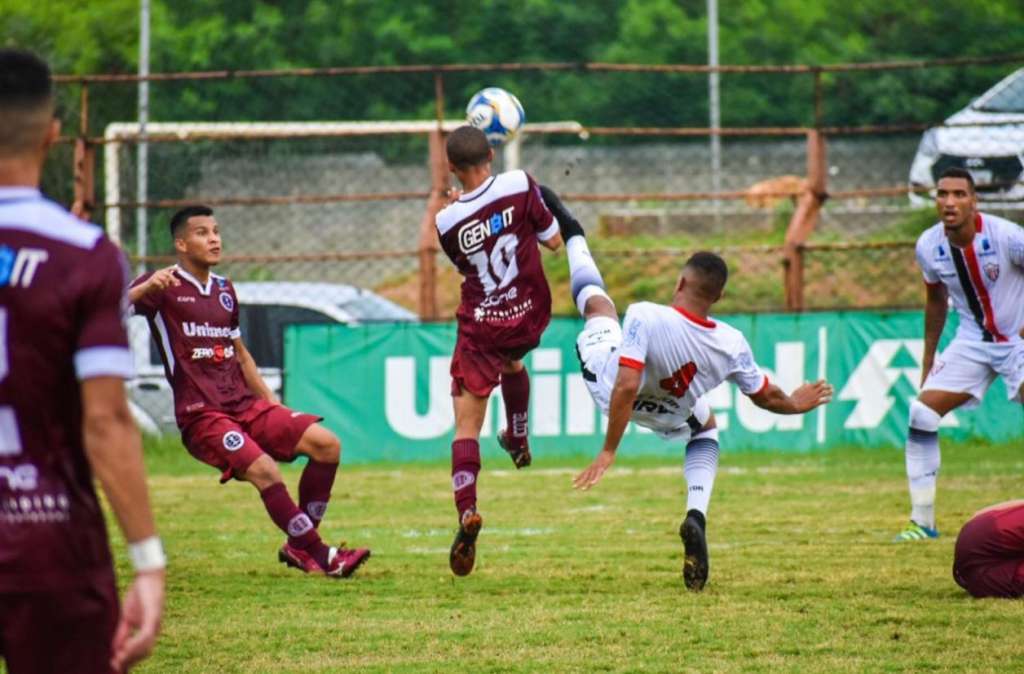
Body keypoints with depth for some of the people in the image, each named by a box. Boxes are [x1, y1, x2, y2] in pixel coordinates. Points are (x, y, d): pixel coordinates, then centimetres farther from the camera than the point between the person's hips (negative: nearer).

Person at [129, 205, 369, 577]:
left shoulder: (224, 290, 18)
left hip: (245, 405, 7)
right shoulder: (164, 287, -4)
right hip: (201, 416, -7)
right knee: (265, 470, -28)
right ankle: (321, 556, -17)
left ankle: (299, 545, 2)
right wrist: (148, 286, -38)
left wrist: (271, 403, 22)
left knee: (327, 444, -8)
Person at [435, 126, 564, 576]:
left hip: (480, 327, -2)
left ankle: (467, 510, -19)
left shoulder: (448, 222, -8)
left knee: (466, 426, 1)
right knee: (511, 360, 39)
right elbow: (554, 241, -4)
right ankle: (518, 441, 51)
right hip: (528, 318, 2)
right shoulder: (520, 186, -12)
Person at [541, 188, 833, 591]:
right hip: (668, 418, 2)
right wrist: (794, 405, 13)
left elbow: (626, 387, -42)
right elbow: (766, 396, -10)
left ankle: (571, 232, 46)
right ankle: (696, 518, 11)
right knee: (706, 427, 34)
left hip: (608, 386, -1)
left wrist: (609, 450, -34)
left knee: (596, 300, 19)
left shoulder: (645, 318, -39)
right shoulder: (731, 345, -26)